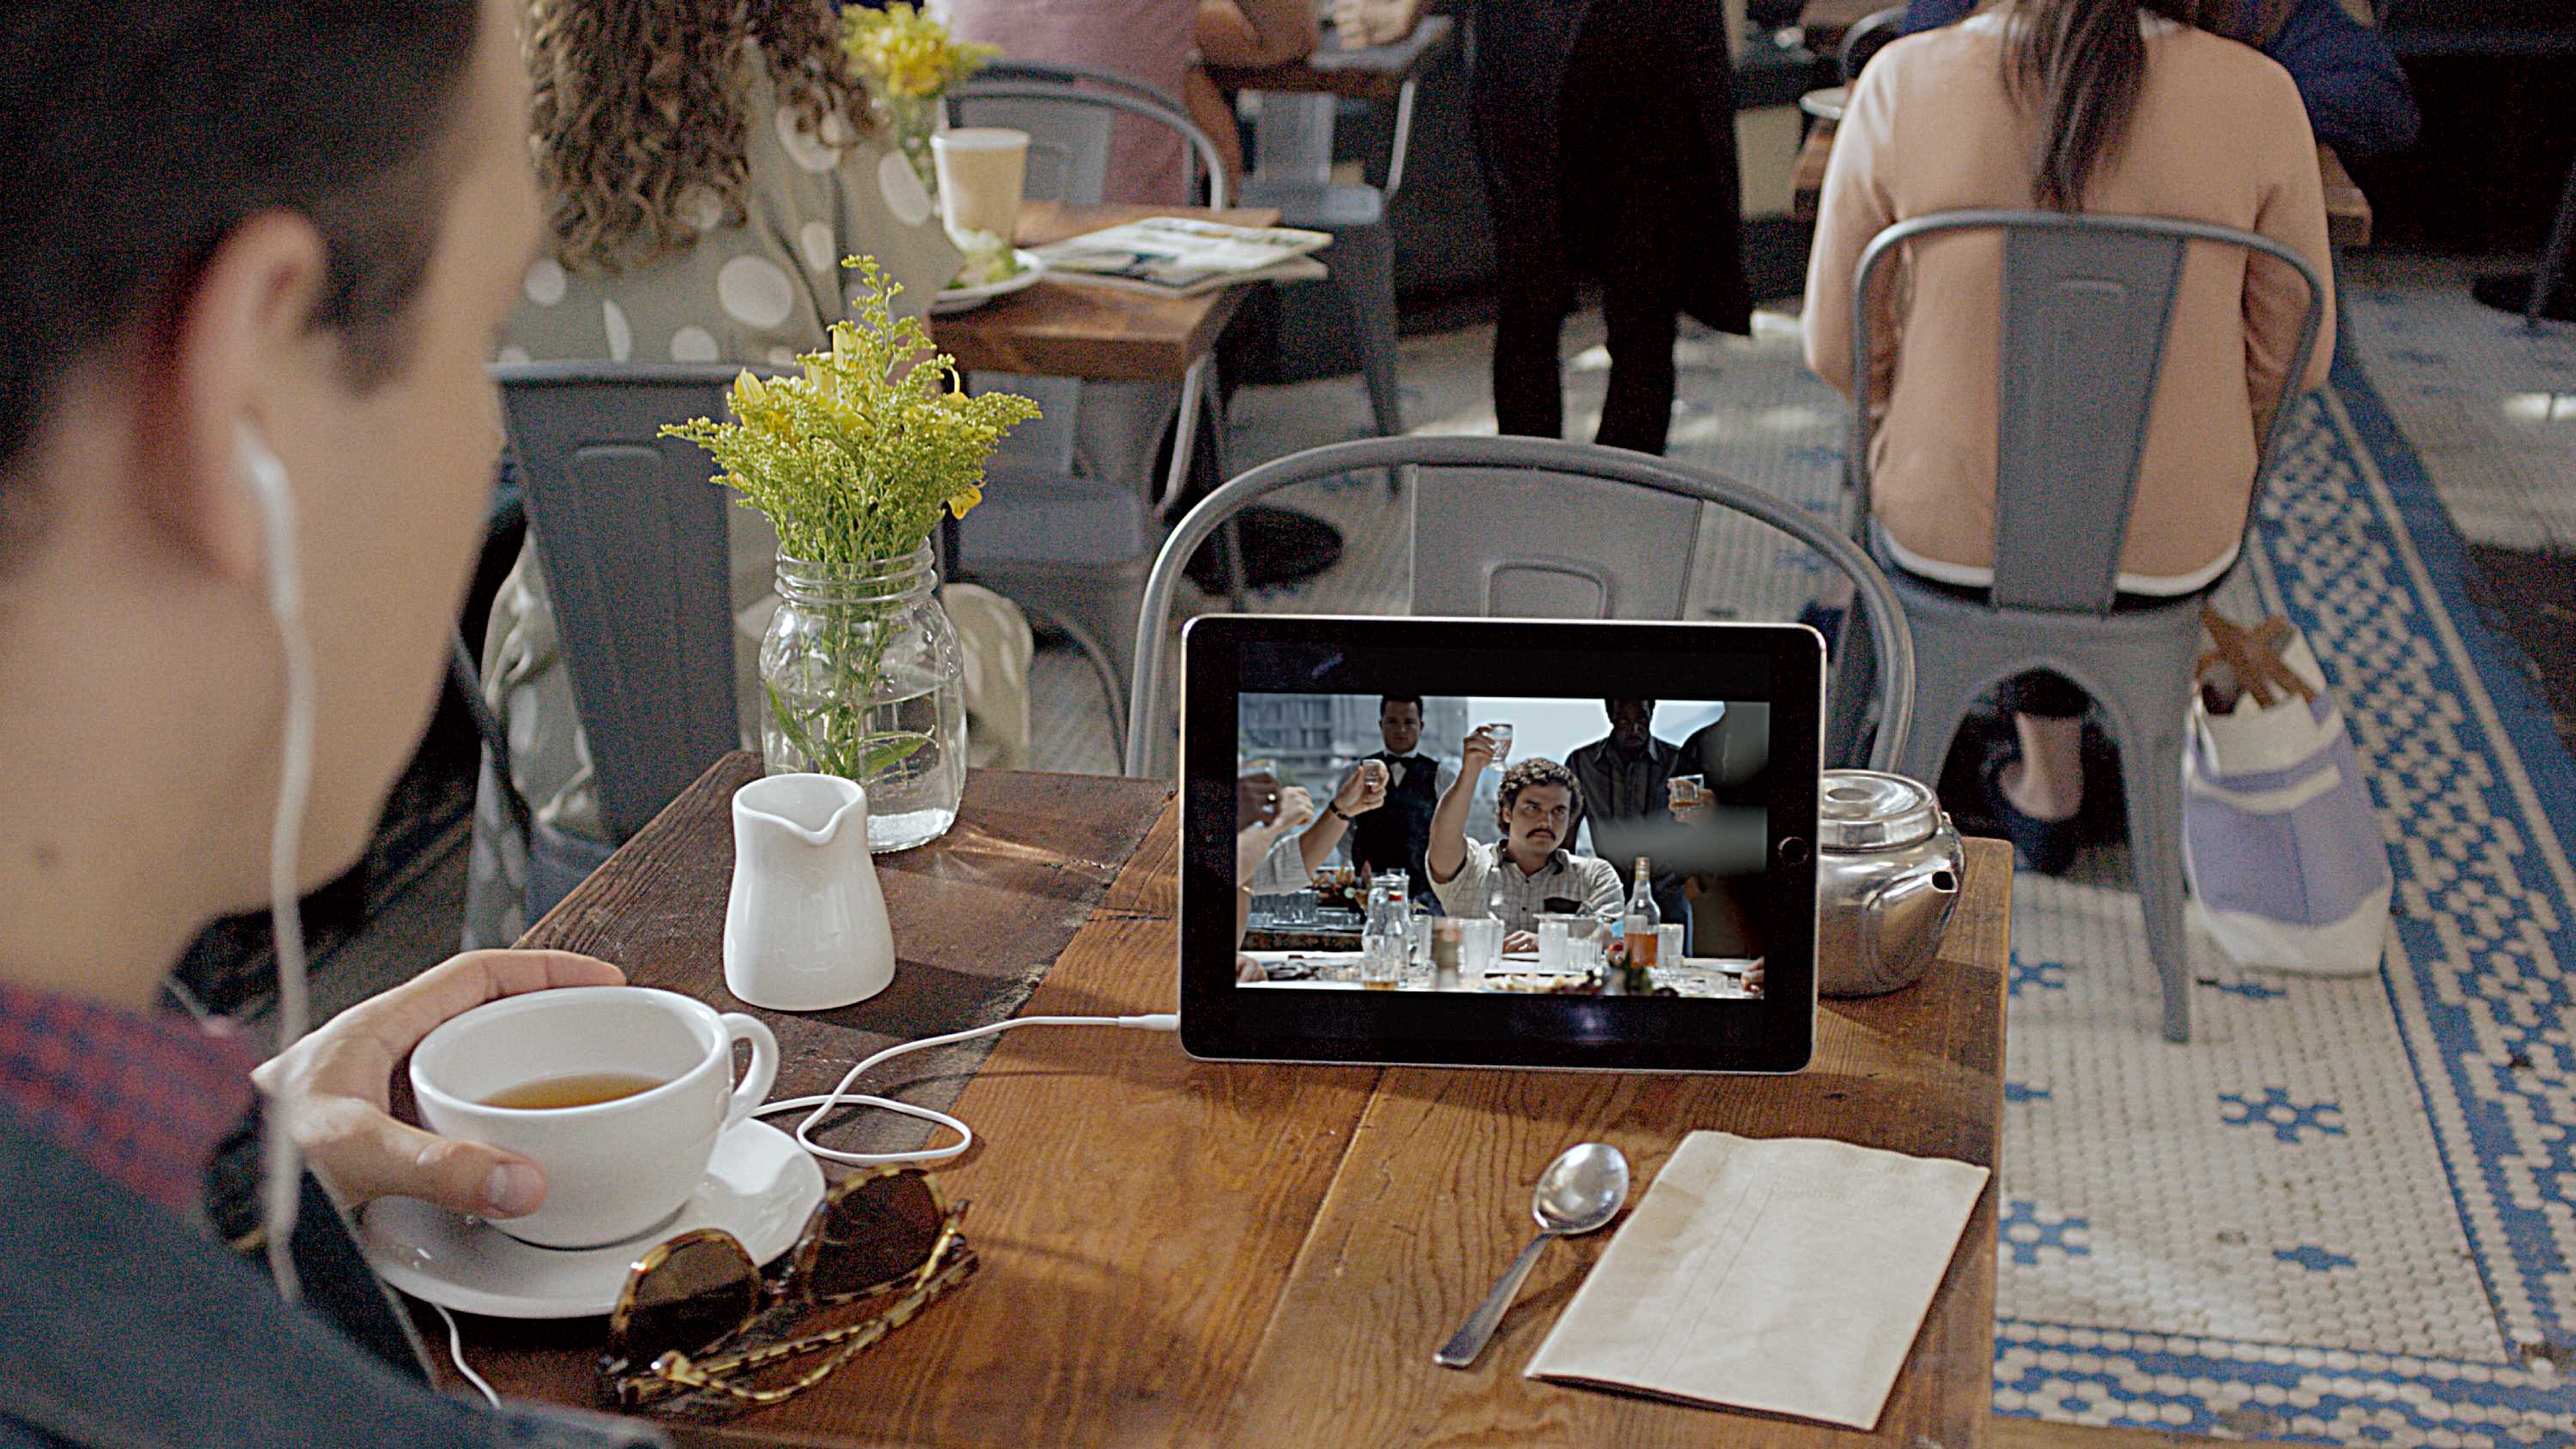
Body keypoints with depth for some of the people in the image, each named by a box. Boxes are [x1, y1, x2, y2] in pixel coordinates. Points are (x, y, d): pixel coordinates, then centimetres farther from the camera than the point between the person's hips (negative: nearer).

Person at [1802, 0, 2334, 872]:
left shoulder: (1903, 83, -17)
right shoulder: (2257, 99, -16)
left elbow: (1838, 347, -6)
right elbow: (2290, 354, -3)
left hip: (1950, 529, 0)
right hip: (2169, 545, 1)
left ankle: (2051, 788, 47)